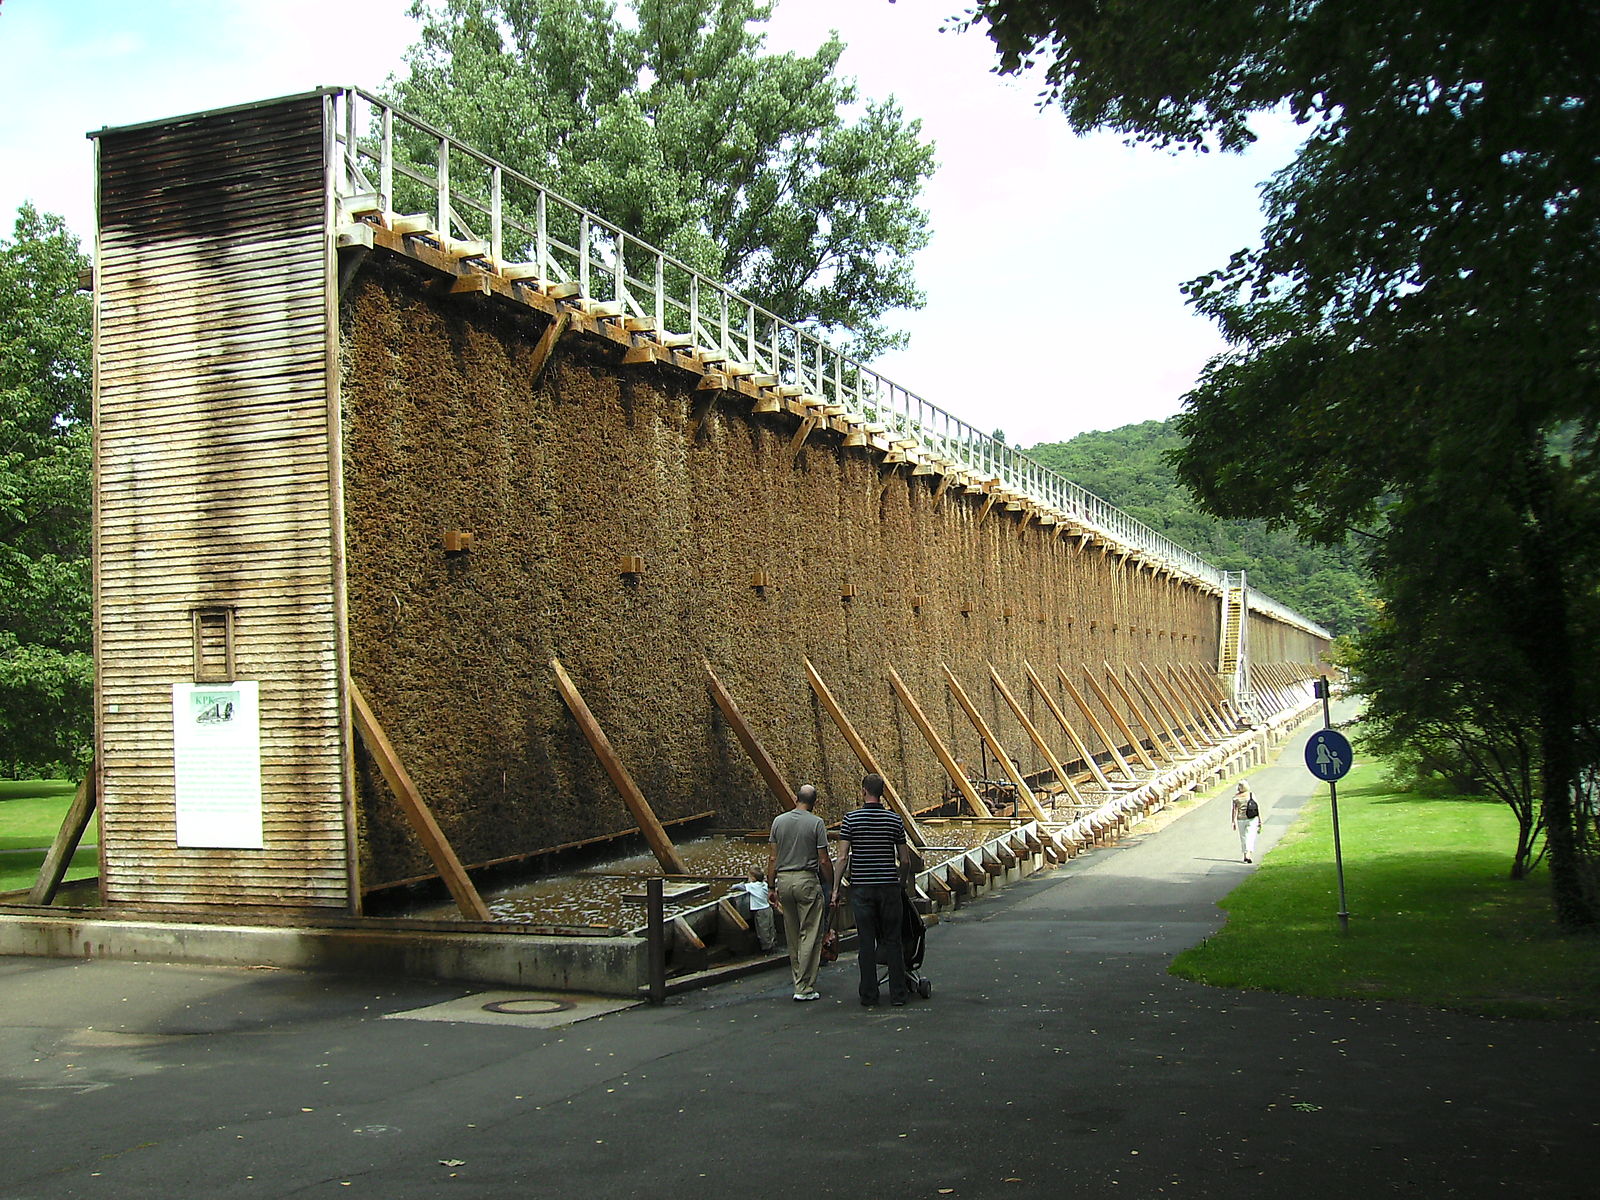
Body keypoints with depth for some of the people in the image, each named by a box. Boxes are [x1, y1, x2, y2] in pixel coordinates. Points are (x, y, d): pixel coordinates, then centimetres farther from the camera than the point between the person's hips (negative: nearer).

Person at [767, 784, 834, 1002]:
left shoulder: (779, 821, 5)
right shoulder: (816, 823, -7)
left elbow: (772, 858, 6)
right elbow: (824, 861, -7)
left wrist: (771, 886, 14)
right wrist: (832, 886, 2)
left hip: (784, 880, 5)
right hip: (807, 880, -5)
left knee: (792, 936, 14)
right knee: (810, 935, -1)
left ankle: (799, 980, 21)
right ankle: (805, 988, -3)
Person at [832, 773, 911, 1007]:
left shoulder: (852, 819, -4)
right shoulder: (895, 819, 2)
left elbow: (843, 858, -6)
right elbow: (905, 861, 4)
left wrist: (835, 889, 1)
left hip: (861, 888, -1)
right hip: (889, 887, 1)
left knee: (866, 942, 3)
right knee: (892, 941, 7)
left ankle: (869, 995, 5)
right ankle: (898, 994, 7)